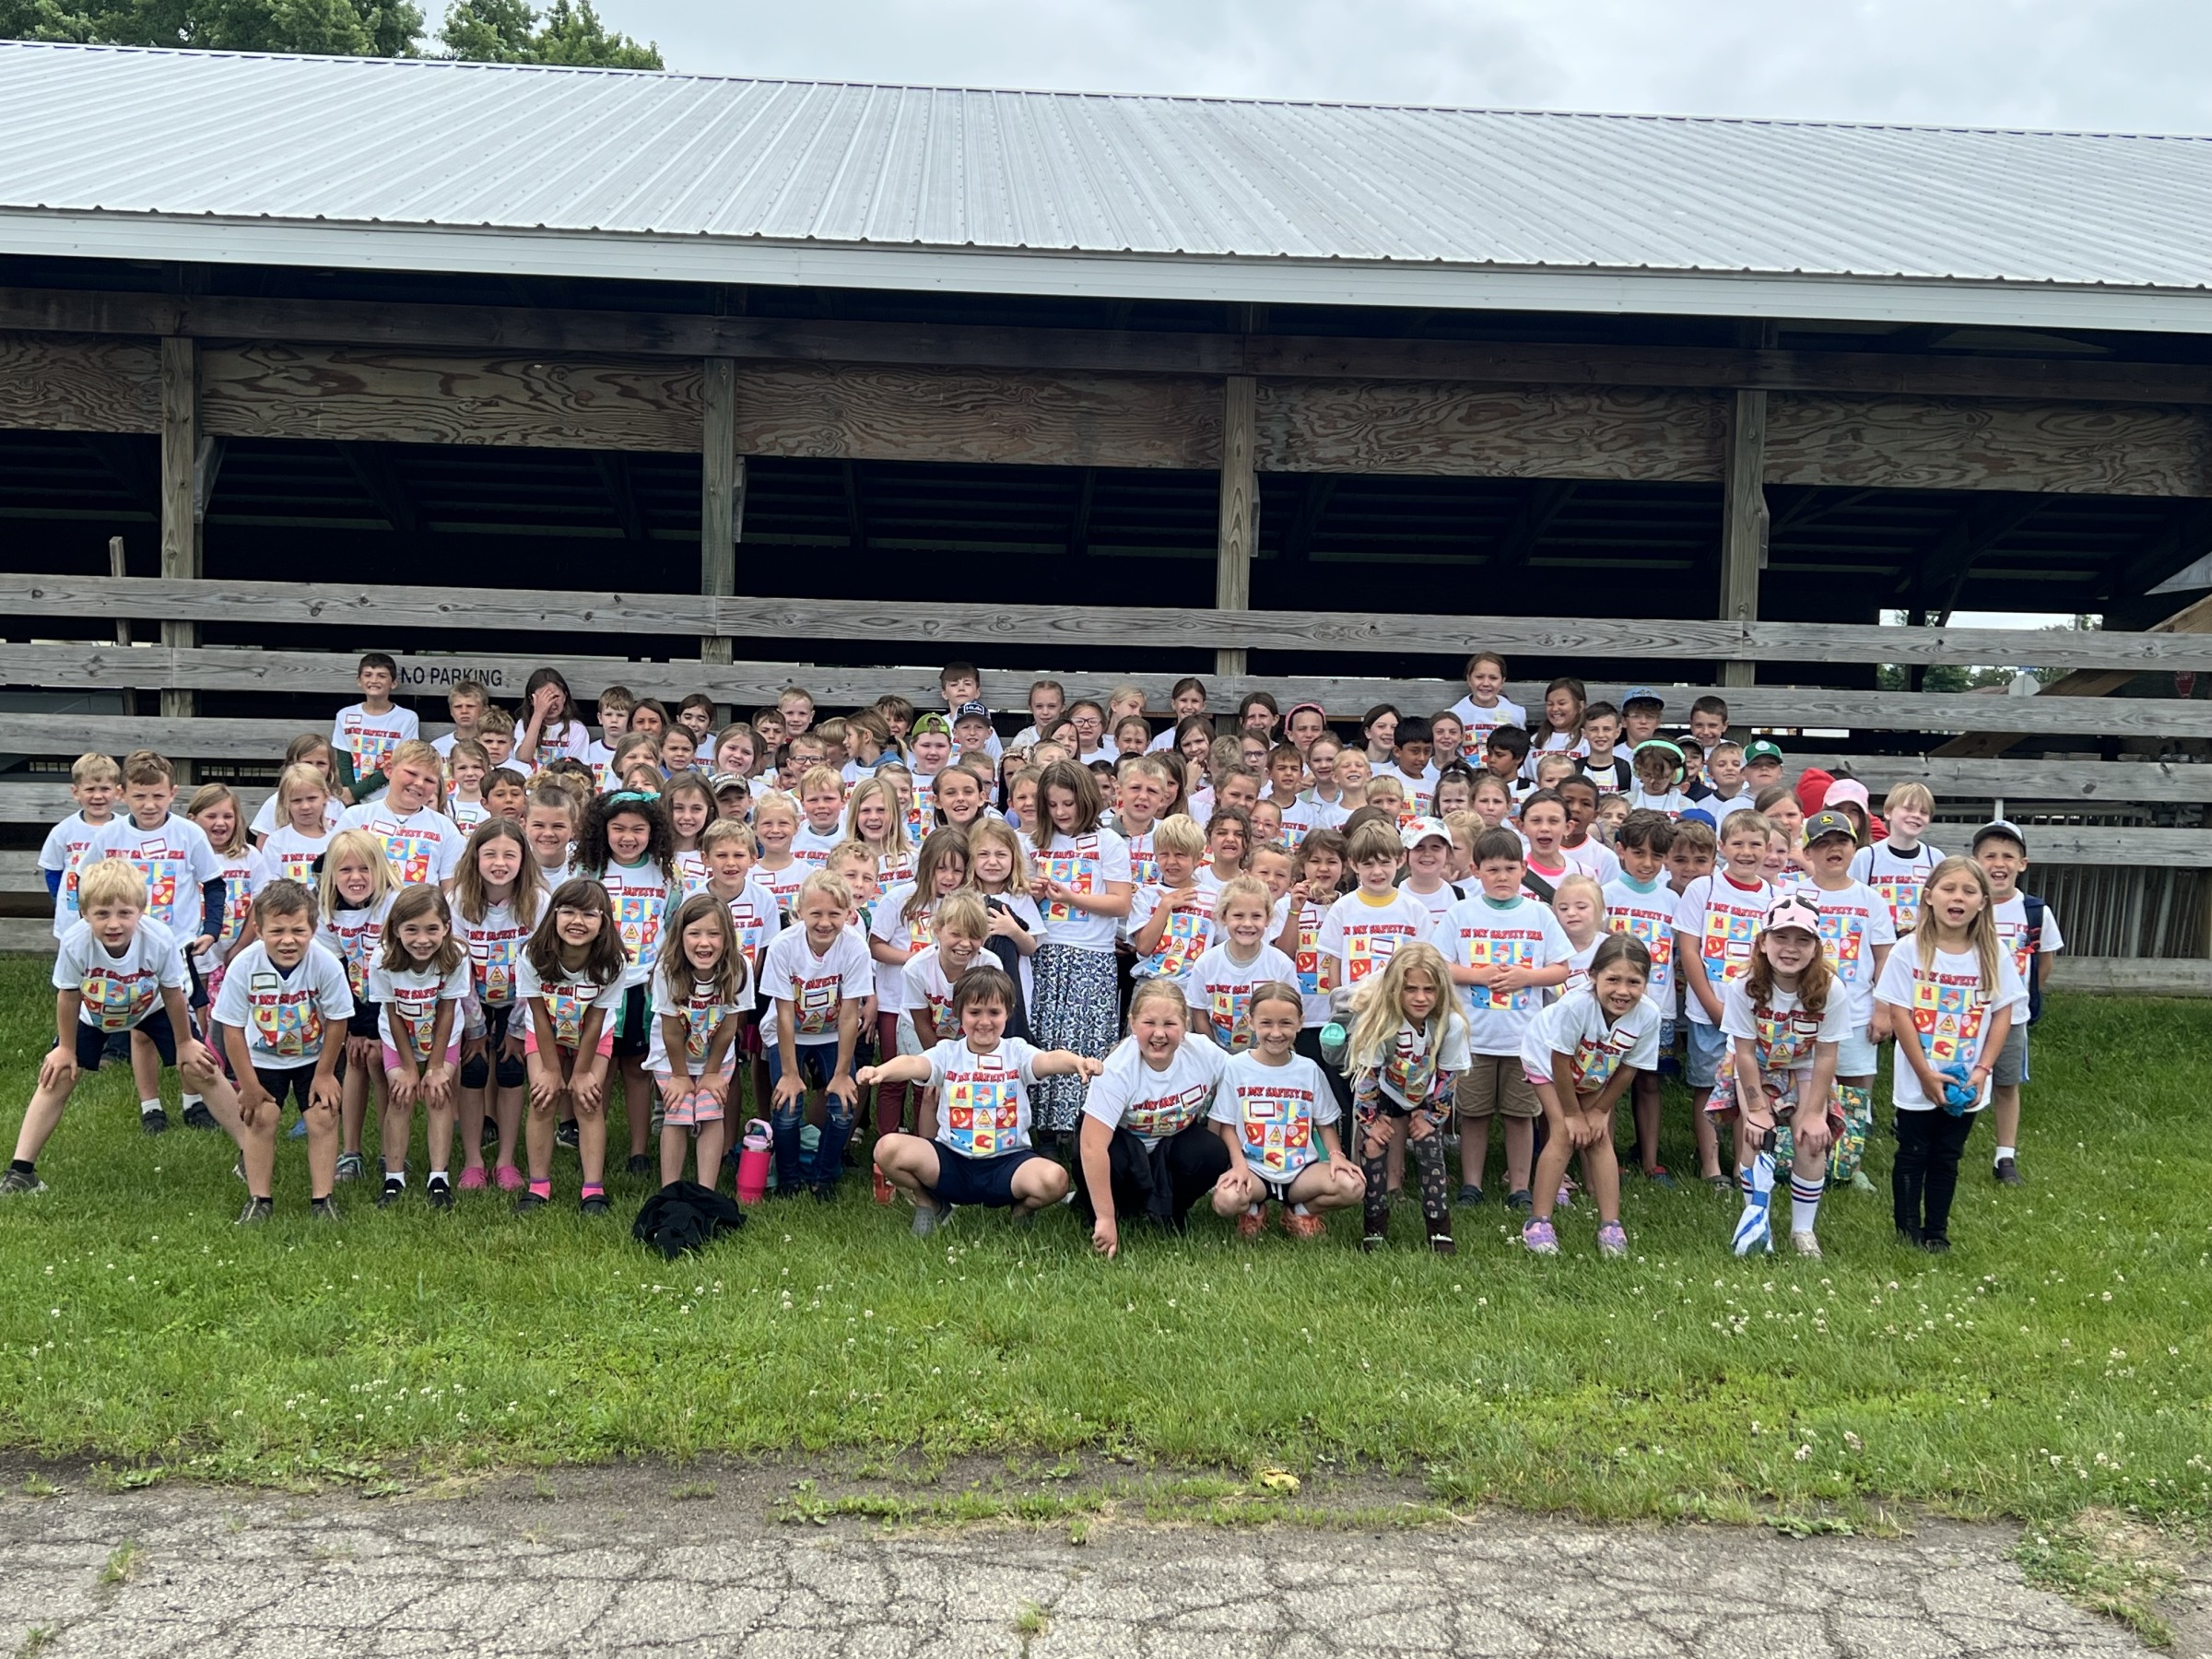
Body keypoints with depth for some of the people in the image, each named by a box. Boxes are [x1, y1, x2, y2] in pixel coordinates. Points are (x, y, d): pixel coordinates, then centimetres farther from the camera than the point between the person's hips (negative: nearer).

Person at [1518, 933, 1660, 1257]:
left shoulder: (1648, 1014, -30)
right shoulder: (1576, 1004, -42)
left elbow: (1628, 1069, -14)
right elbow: (1560, 1063, -28)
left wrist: (1600, 1111, -7)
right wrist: (1572, 1114, -18)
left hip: (1595, 1076, 4)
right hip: (1547, 1061, -3)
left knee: (1599, 1138, -3)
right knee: (1565, 1135, -14)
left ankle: (1610, 1225, 5)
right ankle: (1538, 1222, -6)